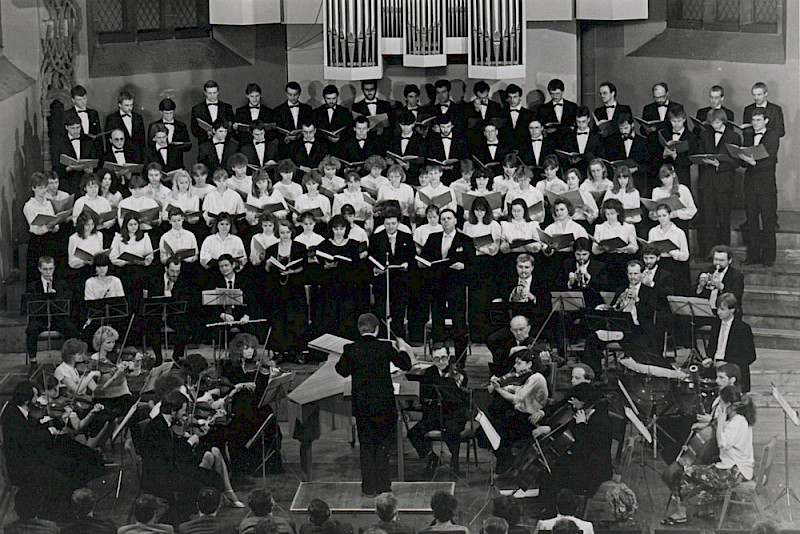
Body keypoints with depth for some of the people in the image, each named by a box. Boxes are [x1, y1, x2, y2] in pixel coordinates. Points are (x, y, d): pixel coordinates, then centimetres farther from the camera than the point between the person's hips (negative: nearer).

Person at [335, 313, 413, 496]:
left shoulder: (350, 349, -7)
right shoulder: (385, 347, -10)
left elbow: (343, 371, 8)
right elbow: (405, 365, 3)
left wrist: (342, 358, 27)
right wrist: (404, 351, 23)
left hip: (361, 406, 1)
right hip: (384, 404, -1)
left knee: (366, 446, 11)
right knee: (383, 445, 10)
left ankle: (369, 486, 13)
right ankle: (383, 485, 12)